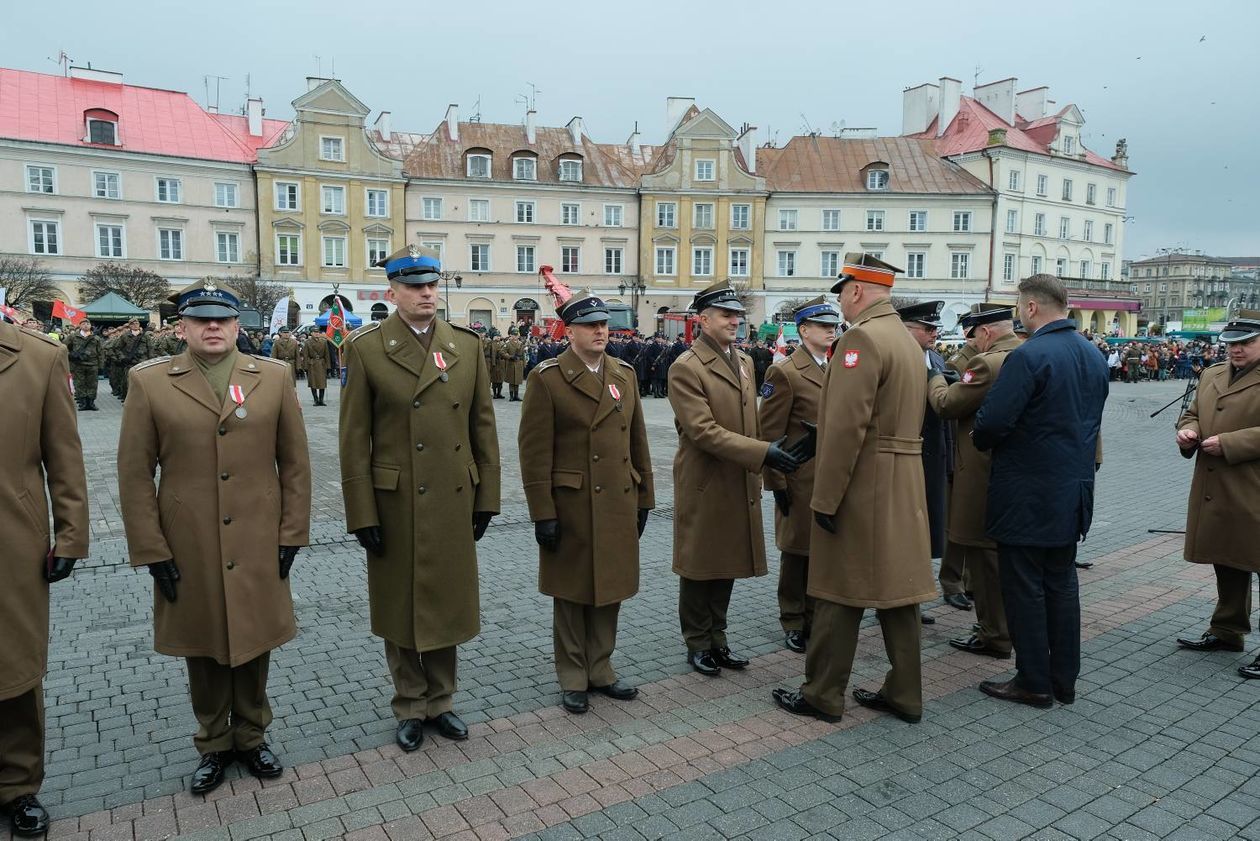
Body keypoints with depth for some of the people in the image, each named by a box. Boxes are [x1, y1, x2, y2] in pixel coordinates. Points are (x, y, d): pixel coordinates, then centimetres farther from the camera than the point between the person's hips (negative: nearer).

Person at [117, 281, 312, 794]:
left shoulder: (273, 378, 1)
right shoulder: (149, 384, -2)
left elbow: (295, 462, 3)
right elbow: (134, 474, -1)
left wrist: (292, 534, 0)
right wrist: (151, 550, -5)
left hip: (259, 548, 1)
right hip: (187, 553, 0)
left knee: (254, 645, 13)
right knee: (203, 651, 13)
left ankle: (252, 737, 34)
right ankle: (213, 745, 34)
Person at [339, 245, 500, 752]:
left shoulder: (467, 345, 4)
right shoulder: (365, 349, -5)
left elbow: (483, 427, 6)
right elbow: (354, 439, -5)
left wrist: (486, 497, 4)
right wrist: (362, 514, -8)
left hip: (453, 501, 3)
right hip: (394, 503, -2)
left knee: (447, 602, 13)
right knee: (400, 606, 12)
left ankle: (440, 701, 32)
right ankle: (410, 707, 31)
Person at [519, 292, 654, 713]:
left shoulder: (625, 373, 9)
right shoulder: (547, 378, -8)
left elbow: (638, 441, 11)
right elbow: (534, 451, -11)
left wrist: (644, 499, 10)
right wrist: (542, 513, -13)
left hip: (619, 505, 5)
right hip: (571, 507, -5)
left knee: (610, 590, 14)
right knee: (572, 593, 9)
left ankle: (600, 669, 31)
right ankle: (572, 678, 25)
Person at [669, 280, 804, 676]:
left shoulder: (744, 361, 11)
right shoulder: (686, 368, -14)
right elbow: (703, 432, -22)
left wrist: (764, 461, 15)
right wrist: (762, 453, -27)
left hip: (740, 483, 7)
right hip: (704, 484, -7)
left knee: (727, 565, 16)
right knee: (699, 568, 8)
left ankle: (717, 639, 31)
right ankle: (698, 645, 24)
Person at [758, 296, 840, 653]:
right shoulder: (785, 373, -9)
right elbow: (770, 433, -11)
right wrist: (776, 483, -13)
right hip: (800, 481, -6)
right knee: (796, 551, 8)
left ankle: (815, 617, 28)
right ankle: (793, 624, 23)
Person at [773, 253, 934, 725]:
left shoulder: (861, 337, -16)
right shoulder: (908, 340, 14)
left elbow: (846, 426, -23)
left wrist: (825, 499, -19)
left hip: (862, 488, -9)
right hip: (903, 487, 9)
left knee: (840, 595, 3)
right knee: (896, 588, 14)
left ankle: (823, 695, 16)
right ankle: (904, 695, 24)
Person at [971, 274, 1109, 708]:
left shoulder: (1029, 355, -19)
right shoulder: (1094, 355, 8)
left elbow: (993, 420, -23)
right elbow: (1090, 419, 16)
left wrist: (980, 440, -2)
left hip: (1027, 494, -8)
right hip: (1074, 491, 8)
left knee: (1024, 587, 3)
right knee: (1061, 582, 16)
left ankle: (1034, 683, 14)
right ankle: (1064, 679, 26)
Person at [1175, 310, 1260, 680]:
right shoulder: (1211, 375, 14)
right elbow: (1192, 412, 23)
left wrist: (1227, 443, -22)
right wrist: (1187, 431, 2)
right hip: (1214, 493, 7)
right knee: (1226, 566, 18)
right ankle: (1226, 631, 31)